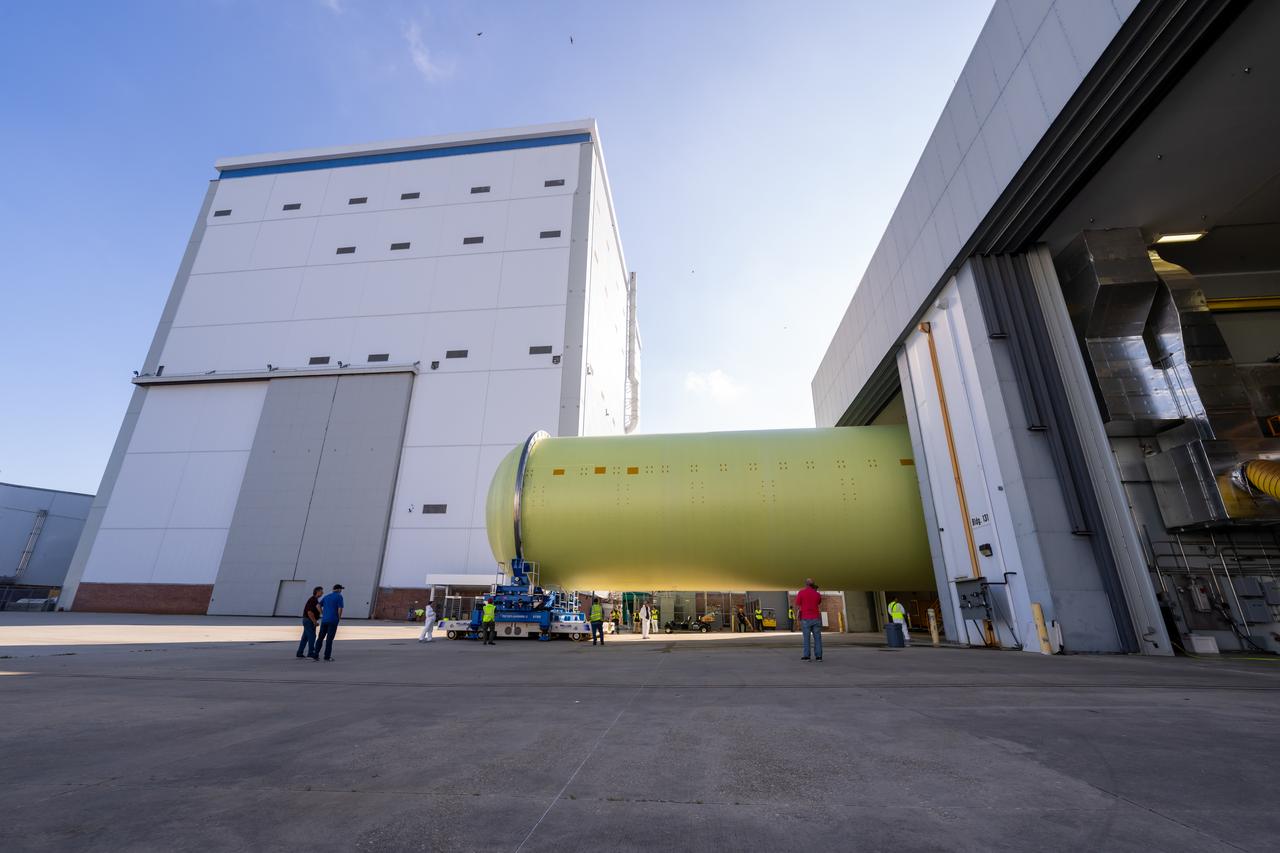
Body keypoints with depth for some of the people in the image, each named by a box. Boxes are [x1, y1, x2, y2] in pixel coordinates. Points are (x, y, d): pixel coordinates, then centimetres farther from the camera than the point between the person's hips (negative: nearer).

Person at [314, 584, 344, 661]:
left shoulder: (326, 596, 15)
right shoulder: (339, 596, -4)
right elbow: (340, 609, -13)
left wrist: (323, 615, 10)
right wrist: (339, 618, 3)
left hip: (324, 620, 5)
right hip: (333, 620, -5)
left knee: (320, 638, 11)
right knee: (329, 638, -1)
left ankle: (315, 655, 7)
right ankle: (327, 656, 2)